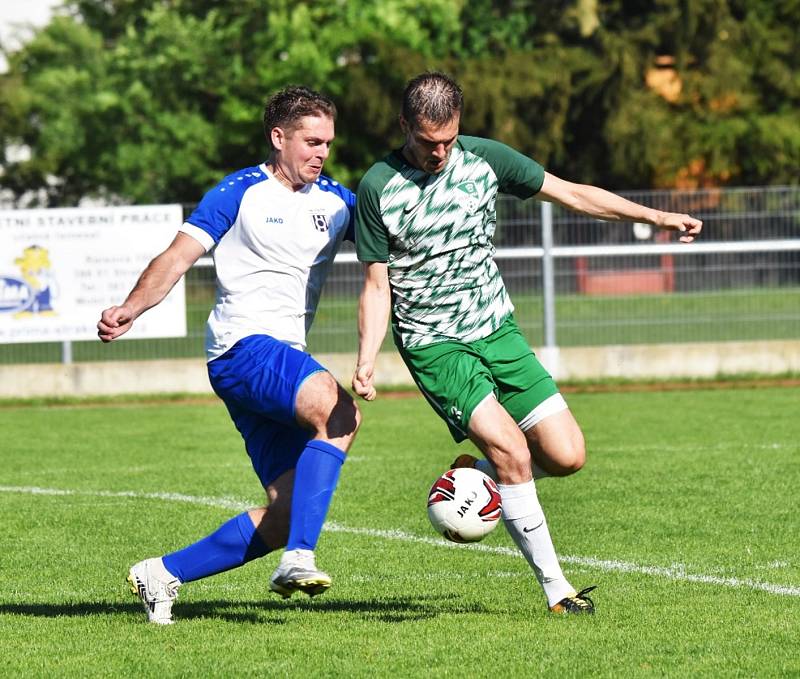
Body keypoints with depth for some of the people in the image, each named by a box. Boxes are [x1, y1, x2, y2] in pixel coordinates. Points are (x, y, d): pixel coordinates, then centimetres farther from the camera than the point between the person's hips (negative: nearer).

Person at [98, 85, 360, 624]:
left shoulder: (336, 201, 16)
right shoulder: (240, 193, -1)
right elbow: (178, 257, -6)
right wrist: (131, 309, -22)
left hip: (287, 360, 8)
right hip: (241, 348, -8)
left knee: (288, 513, 2)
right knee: (338, 411, -34)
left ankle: (164, 574, 15)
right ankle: (298, 559, -40)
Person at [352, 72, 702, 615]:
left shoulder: (484, 158, 0)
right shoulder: (378, 188, -9)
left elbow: (573, 194, 7)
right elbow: (377, 285, -4)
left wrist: (657, 217, 2)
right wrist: (367, 361, -17)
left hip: (498, 330, 5)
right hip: (434, 344, -4)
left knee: (567, 455, -6)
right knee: (510, 451, -21)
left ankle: (476, 476, 22)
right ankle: (555, 588, -9)